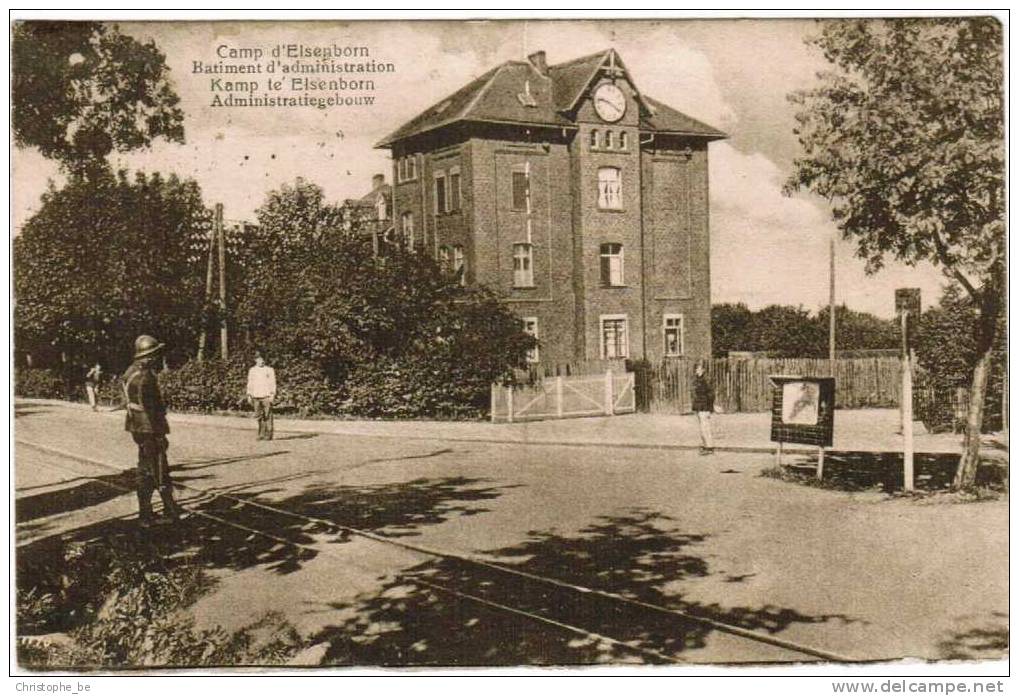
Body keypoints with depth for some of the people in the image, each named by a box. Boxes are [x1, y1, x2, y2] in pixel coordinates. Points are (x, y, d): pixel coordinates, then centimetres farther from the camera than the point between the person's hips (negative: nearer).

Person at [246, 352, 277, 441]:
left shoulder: (270, 370, 3)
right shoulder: (252, 370, 12)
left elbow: (273, 383, -1)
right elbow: (250, 383, 15)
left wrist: (272, 394, -10)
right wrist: (249, 395, 9)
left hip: (267, 396, -3)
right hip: (256, 397, 3)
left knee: (268, 416, -5)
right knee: (259, 416, 3)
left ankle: (268, 435, 0)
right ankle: (261, 434, 12)